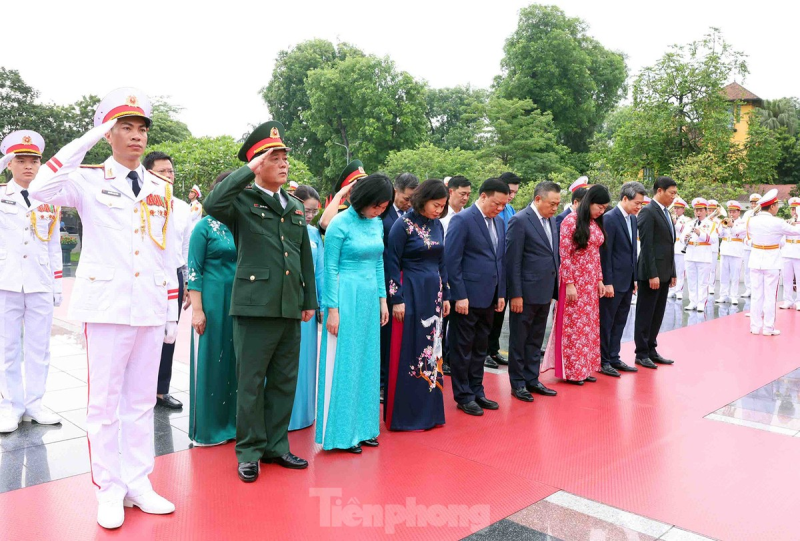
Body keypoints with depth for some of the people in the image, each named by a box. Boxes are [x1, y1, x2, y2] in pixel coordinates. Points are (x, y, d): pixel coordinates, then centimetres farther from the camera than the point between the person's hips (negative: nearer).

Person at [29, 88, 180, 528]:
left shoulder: (161, 189, 12)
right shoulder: (89, 180, 1)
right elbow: (40, 190, -21)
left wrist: (172, 311, 10)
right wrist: (87, 140, -17)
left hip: (151, 308, 4)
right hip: (107, 305, -3)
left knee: (141, 400, 10)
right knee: (104, 401, 3)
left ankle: (137, 484, 22)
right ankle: (109, 491, 17)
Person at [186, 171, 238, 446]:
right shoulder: (205, 226, -5)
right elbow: (194, 271, -7)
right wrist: (197, 309, -12)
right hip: (213, 302, -4)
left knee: (235, 362, 9)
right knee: (210, 363, 4)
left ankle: (231, 422, 22)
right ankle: (207, 426, 16)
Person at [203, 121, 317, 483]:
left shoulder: (295, 207, 16)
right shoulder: (242, 200, -2)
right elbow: (212, 205, -25)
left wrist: (310, 300, 16)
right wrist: (248, 171, -19)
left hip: (290, 308, 6)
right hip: (254, 306, -6)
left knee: (285, 382, 13)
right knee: (251, 382, 4)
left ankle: (276, 446, 27)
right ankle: (249, 452, 18)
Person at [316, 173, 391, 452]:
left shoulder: (377, 224, 8)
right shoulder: (340, 224, -11)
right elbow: (330, 268, -11)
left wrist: (382, 299, 12)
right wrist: (332, 309, -13)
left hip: (369, 299, 7)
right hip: (346, 298, -7)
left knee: (367, 364, 12)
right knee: (344, 364, 1)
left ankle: (362, 427, 24)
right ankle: (341, 432, 12)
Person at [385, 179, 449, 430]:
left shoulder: (437, 225, 9)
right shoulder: (403, 225, -10)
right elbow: (392, 263, -10)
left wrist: (445, 295, 13)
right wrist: (397, 299, -13)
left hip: (433, 294, 7)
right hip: (411, 293, -6)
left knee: (432, 351, 10)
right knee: (409, 352, 0)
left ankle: (428, 412, 22)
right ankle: (406, 415, 12)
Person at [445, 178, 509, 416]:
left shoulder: (499, 222, 12)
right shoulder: (462, 220, -11)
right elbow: (452, 261, -14)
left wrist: (501, 294, 12)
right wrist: (459, 296, -17)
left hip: (489, 298, 7)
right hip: (468, 297, -7)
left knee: (480, 349, 16)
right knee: (463, 349, 4)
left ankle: (476, 392, 27)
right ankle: (463, 396, 15)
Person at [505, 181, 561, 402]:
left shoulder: (551, 221, 10)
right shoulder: (519, 221, -13)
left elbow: (554, 256, 16)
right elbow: (512, 261, -15)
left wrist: (554, 289, 12)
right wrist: (515, 294, -16)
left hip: (545, 293, 7)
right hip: (525, 293, -7)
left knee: (536, 341, 16)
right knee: (519, 340, 7)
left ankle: (532, 379, 28)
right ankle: (517, 383, 18)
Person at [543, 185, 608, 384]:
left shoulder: (596, 224, 10)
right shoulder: (571, 220, -12)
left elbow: (596, 254, 15)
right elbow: (564, 255, -15)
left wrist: (599, 279, 11)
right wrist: (569, 284, -17)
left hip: (591, 283, 7)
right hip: (574, 281, -7)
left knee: (589, 326, 12)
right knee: (573, 326, 1)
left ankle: (585, 367, 22)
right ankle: (572, 370, 12)